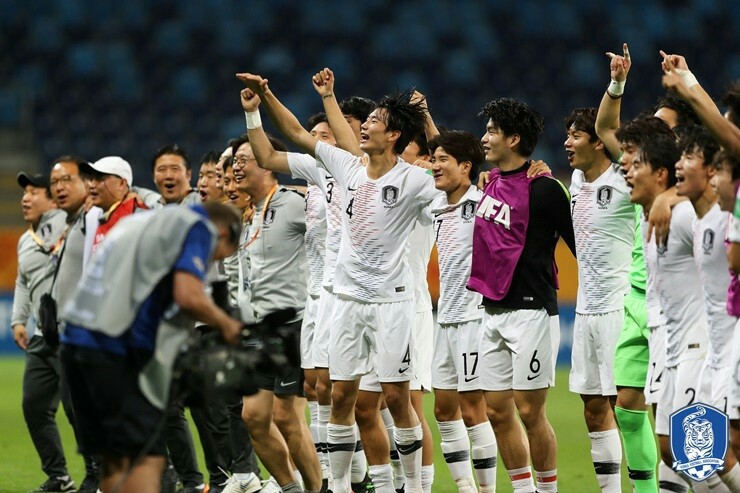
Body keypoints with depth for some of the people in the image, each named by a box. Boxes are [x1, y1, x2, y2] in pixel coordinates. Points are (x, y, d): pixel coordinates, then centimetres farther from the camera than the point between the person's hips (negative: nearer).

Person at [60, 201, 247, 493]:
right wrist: (226, 325, 2)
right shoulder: (199, 229, 1)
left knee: (116, 462, 11)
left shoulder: (141, 223, 28)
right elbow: (188, 295, -14)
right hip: (117, 351, -8)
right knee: (147, 458, -9)